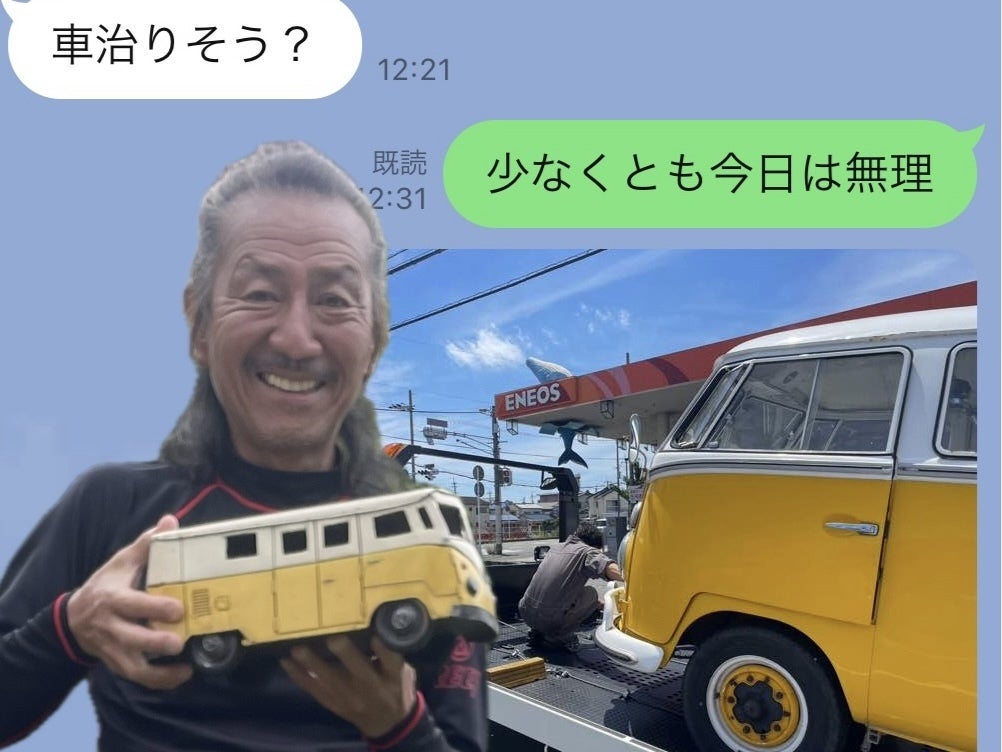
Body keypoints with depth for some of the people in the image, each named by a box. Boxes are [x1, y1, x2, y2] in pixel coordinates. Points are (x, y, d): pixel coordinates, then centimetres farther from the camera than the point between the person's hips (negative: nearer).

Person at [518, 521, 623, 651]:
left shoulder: (555, 547, 19)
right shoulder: (587, 551, -3)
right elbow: (613, 570, -23)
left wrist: (597, 603, 37)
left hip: (525, 613, 7)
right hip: (550, 620, -7)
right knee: (591, 593, 13)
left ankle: (537, 632, 15)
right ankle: (555, 638, 4)